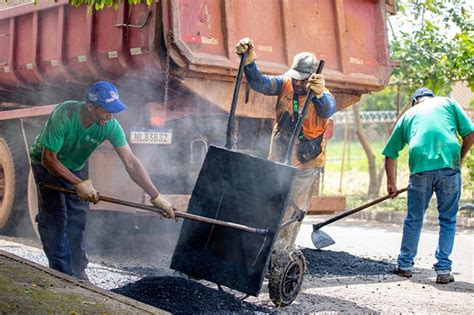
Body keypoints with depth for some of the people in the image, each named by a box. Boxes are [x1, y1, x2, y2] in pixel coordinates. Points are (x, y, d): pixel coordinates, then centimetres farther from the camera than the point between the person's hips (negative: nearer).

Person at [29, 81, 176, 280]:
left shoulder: (110, 126, -28)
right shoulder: (64, 116, -39)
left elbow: (131, 162, -28)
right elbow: (49, 159, -30)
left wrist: (156, 197, -33)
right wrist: (79, 183, -32)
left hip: (77, 166, 4)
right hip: (47, 164, -4)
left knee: (77, 219, 3)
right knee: (54, 218, -9)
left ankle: (77, 271, 15)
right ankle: (61, 271, 2)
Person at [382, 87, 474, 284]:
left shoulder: (408, 114, 25)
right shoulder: (448, 102, 21)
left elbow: (390, 154, 24)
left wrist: (391, 184, 33)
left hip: (420, 167, 1)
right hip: (449, 166, -1)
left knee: (414, 219, 15)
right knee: (448, 220, 10)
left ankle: (405, 265, 24)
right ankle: (443, 269, 8)